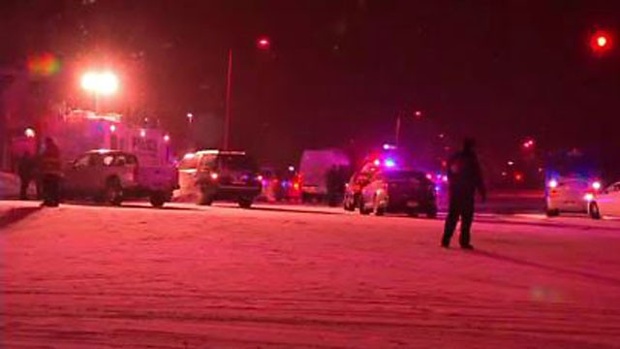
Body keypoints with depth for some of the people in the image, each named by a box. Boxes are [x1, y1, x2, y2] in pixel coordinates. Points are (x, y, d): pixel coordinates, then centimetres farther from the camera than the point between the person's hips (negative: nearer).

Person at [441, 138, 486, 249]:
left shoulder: (454, 158, 10)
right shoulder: (472, 159, -8)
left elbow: (449, 176, 19)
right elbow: (478, 178, -9)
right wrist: (483, 193, -4)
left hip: (454, 192, 6)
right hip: (467, 193, -6)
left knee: (452, 217, 10)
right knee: (466, 218, -1)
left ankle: (446, 240, 5)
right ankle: (464, 241, -5)